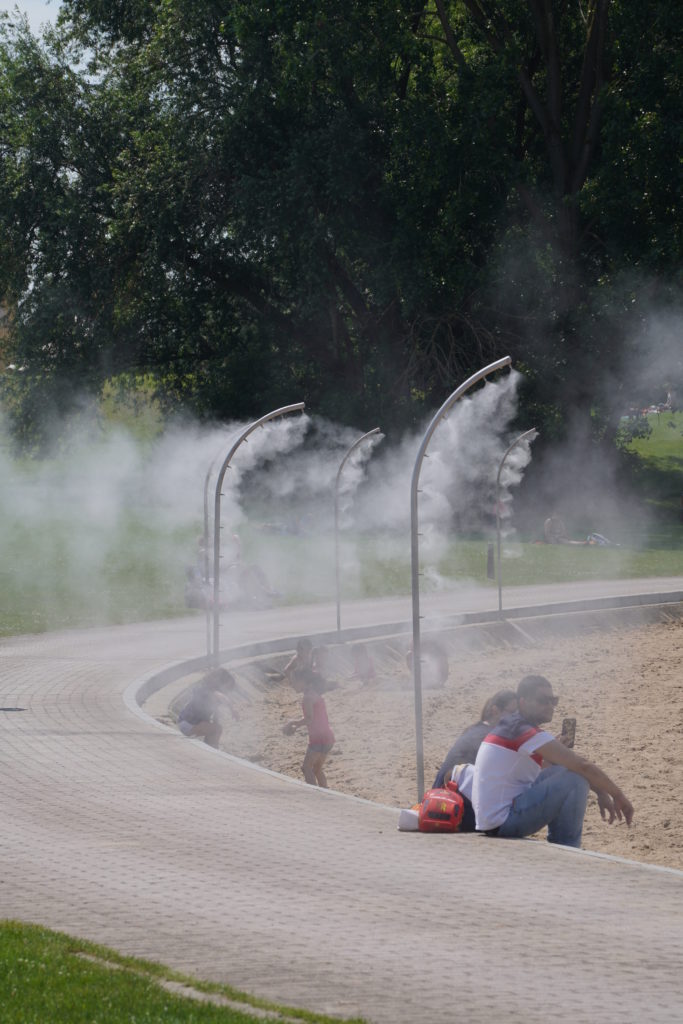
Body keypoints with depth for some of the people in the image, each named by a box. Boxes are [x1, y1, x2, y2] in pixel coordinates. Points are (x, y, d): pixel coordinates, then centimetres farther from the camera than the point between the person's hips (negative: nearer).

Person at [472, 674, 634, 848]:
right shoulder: (526, 732, -17)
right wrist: (618, 795, -9)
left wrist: (601, 793, 15)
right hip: (502, 823, -10)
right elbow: (582, 765, -20)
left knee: (562, 770, 17)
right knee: (576, 778, -14)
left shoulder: (512, 727, 14)